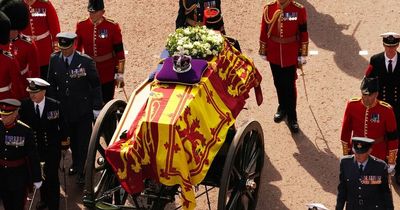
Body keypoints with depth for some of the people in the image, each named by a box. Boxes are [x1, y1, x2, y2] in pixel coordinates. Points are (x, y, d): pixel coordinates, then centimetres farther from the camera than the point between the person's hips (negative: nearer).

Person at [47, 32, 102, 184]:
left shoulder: (85, 61, -16)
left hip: (83, 110, -3)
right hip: (65, 109, 4)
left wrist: (97, 107, -8)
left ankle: (83, 171, 15)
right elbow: (51, 85, 6)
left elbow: (95, 85, -9)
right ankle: (76, 164, 37)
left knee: (83, 142, 4)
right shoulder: (54, 60, -5)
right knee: (72, 139, 18)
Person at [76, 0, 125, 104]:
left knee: (107, 102, 7)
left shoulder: (112, 27, -11)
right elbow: (77, 49, 7)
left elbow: (119, 52, -6)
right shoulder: (81, 26, -4)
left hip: (107, 73, -2)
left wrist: (120, 73, -7)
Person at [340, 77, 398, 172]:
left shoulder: (386, 110, -19)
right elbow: (346, 130, 0)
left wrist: (391, 161, -4)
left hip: (378, 157, -2)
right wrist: (346, 155, 7)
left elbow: (392, 136, -9)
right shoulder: (352, 105, -13)